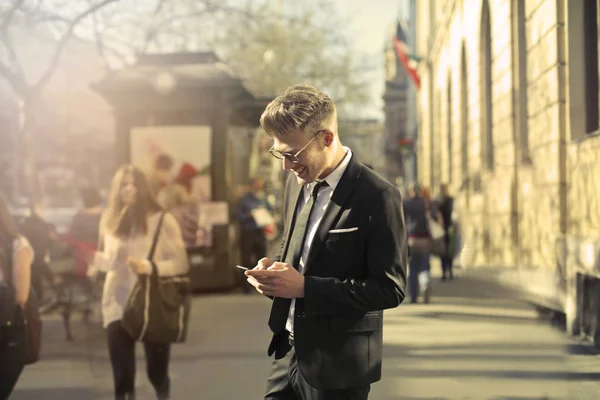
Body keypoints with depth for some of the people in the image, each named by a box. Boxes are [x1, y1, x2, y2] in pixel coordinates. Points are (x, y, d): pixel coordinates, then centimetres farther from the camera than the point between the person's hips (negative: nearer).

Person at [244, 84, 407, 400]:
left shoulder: (377, 197, -18)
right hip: (290, 351, 6)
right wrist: (273, 268, -3)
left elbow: (390, 288, -18)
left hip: (337, 364, -6)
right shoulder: (297, 182, 6)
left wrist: (304, 286, -23)